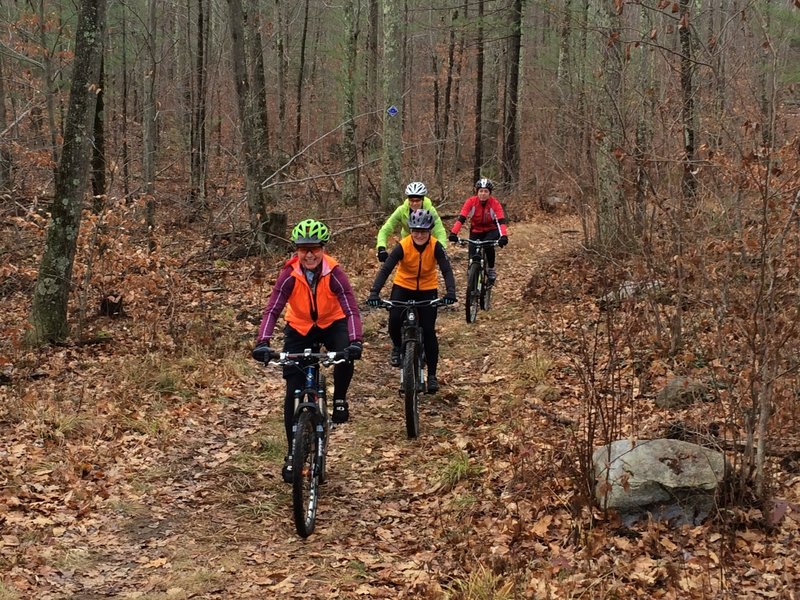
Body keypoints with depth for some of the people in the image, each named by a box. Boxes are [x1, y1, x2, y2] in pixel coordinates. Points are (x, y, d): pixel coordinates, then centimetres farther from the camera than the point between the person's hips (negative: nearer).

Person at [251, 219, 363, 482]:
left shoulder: (333, 273, -25)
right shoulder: (290, 275, -23)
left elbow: (351, 309, -32)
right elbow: (272, 309, -30)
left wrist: (355, 341, -49)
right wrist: (262, 342, -46)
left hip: (332, 324, -1)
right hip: (299, 328, 1)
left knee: (346, 357, -35)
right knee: (294, 393, -4)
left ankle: (340, 399, -3)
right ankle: (293, 454, 10)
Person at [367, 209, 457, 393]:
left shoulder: (435, 246, -19)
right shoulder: (403, 246, -22)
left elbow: (446, 270, -25)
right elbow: (385, 269, -28)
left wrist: (450, 292, -43)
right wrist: (374, 292, -42)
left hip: (427, 289, 0)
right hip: (403, 286, 0)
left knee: (428, 331, -7)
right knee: (394, 320, -24)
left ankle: (432, 375, 5)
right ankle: (397, 347, 9)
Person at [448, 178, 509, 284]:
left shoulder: (495, 203, -21)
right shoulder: (471, 201, -20)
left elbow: (501, 221, -30)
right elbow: (461, 218, -28)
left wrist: (504, 236, -48)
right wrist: (453, 233, -43)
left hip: (491, 231, -1)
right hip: (476, 231, 1)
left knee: (489, 246, -31)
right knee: (473, 257, -11)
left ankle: (491, 270, -8)